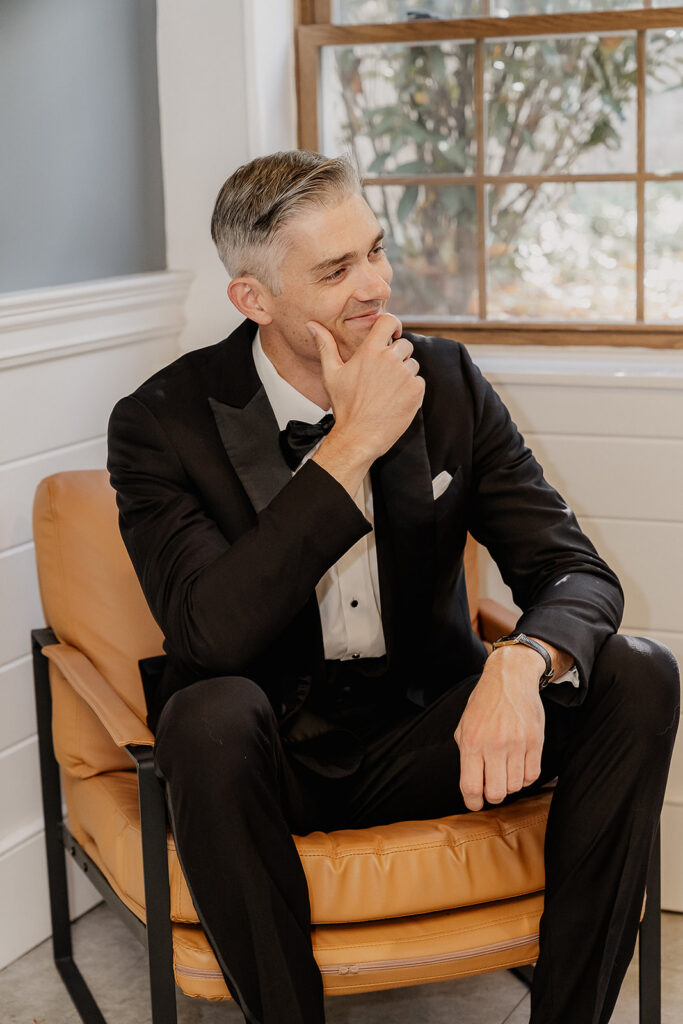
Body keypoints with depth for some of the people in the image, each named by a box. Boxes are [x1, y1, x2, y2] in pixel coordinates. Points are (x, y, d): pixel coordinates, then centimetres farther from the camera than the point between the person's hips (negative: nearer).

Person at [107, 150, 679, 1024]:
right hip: (271, 757, -3)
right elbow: (208, 633, -26)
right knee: (210, 712, -36)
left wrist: (520, 661, -32)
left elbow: (577, 573, -7)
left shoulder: (448, 383, -2)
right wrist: (351, 446, -27)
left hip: (424, 738, 3)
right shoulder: (162, 423, -11)